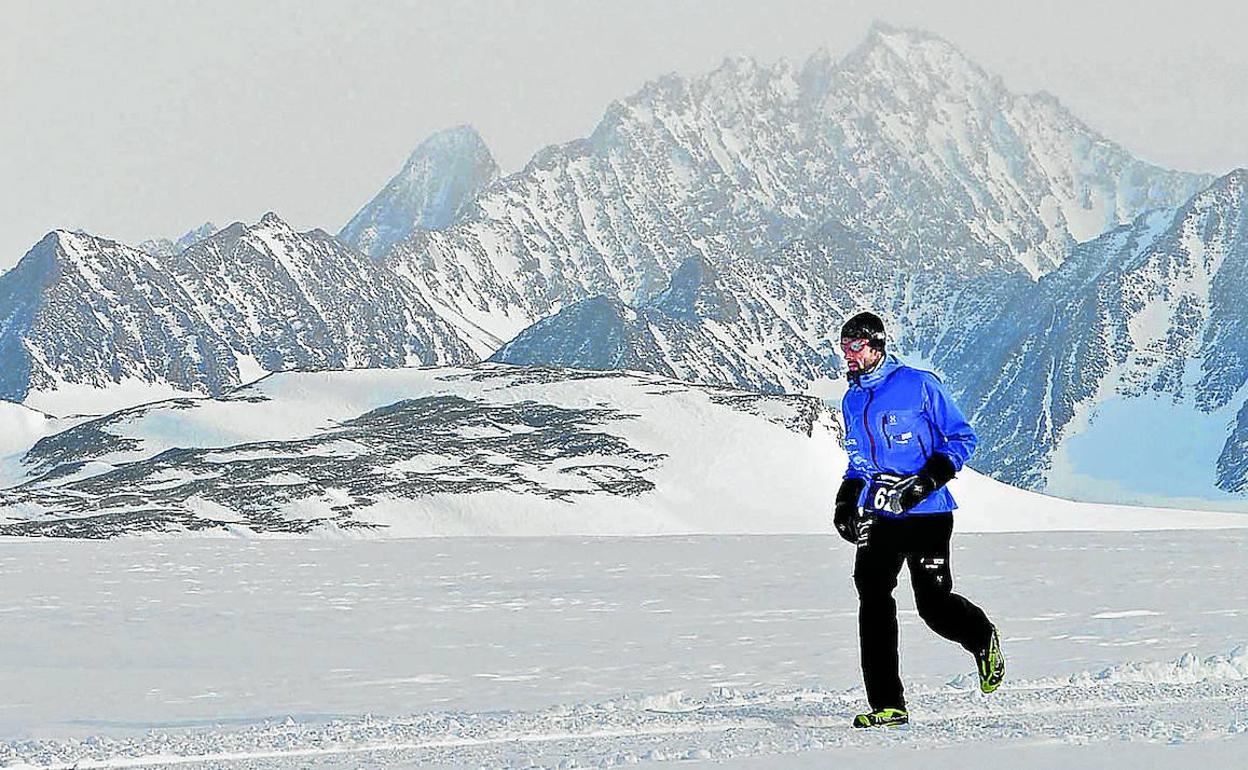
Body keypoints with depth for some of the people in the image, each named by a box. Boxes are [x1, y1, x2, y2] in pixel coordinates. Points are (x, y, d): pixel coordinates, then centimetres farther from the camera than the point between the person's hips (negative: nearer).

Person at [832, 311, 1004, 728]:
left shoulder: (919, 385, -6)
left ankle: (983, 638, 31)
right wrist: (846, 500, 12)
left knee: (933, 604, -6)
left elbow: (962, 438, -4)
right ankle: (887, 705, -11)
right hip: (879, 515, 5)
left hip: (926, 511, -5)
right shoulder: (853, 401, 14)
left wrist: (931, 477, -17)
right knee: (872, 596, -12)